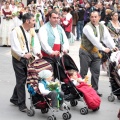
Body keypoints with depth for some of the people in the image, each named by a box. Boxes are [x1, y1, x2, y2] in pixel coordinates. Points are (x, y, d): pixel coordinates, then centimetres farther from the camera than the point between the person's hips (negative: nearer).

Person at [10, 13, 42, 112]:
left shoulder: (32, 31, 5)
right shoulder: (16, 31, -14)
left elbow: (36, 42, -4)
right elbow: (15, 46, -22)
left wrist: (37, 52, -25)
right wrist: (24, 54, -38)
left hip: (28, 58, 6)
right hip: (18, 59, -6)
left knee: (22, 80, 15)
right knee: (21, 80, -2)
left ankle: (14, 98, 34)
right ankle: (21, 104, 7)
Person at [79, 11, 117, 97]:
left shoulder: (102, 27, 4)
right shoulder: (88, 27, -18)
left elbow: (107, 37, -5)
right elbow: (94, 40, -24)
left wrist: (113, 47, -19)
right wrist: (104, 49, -24)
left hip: (95, 52, 6)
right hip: (85, 52, -6)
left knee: (96, 71, 5)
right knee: (83, 72, -2)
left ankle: (95, 89, 14)